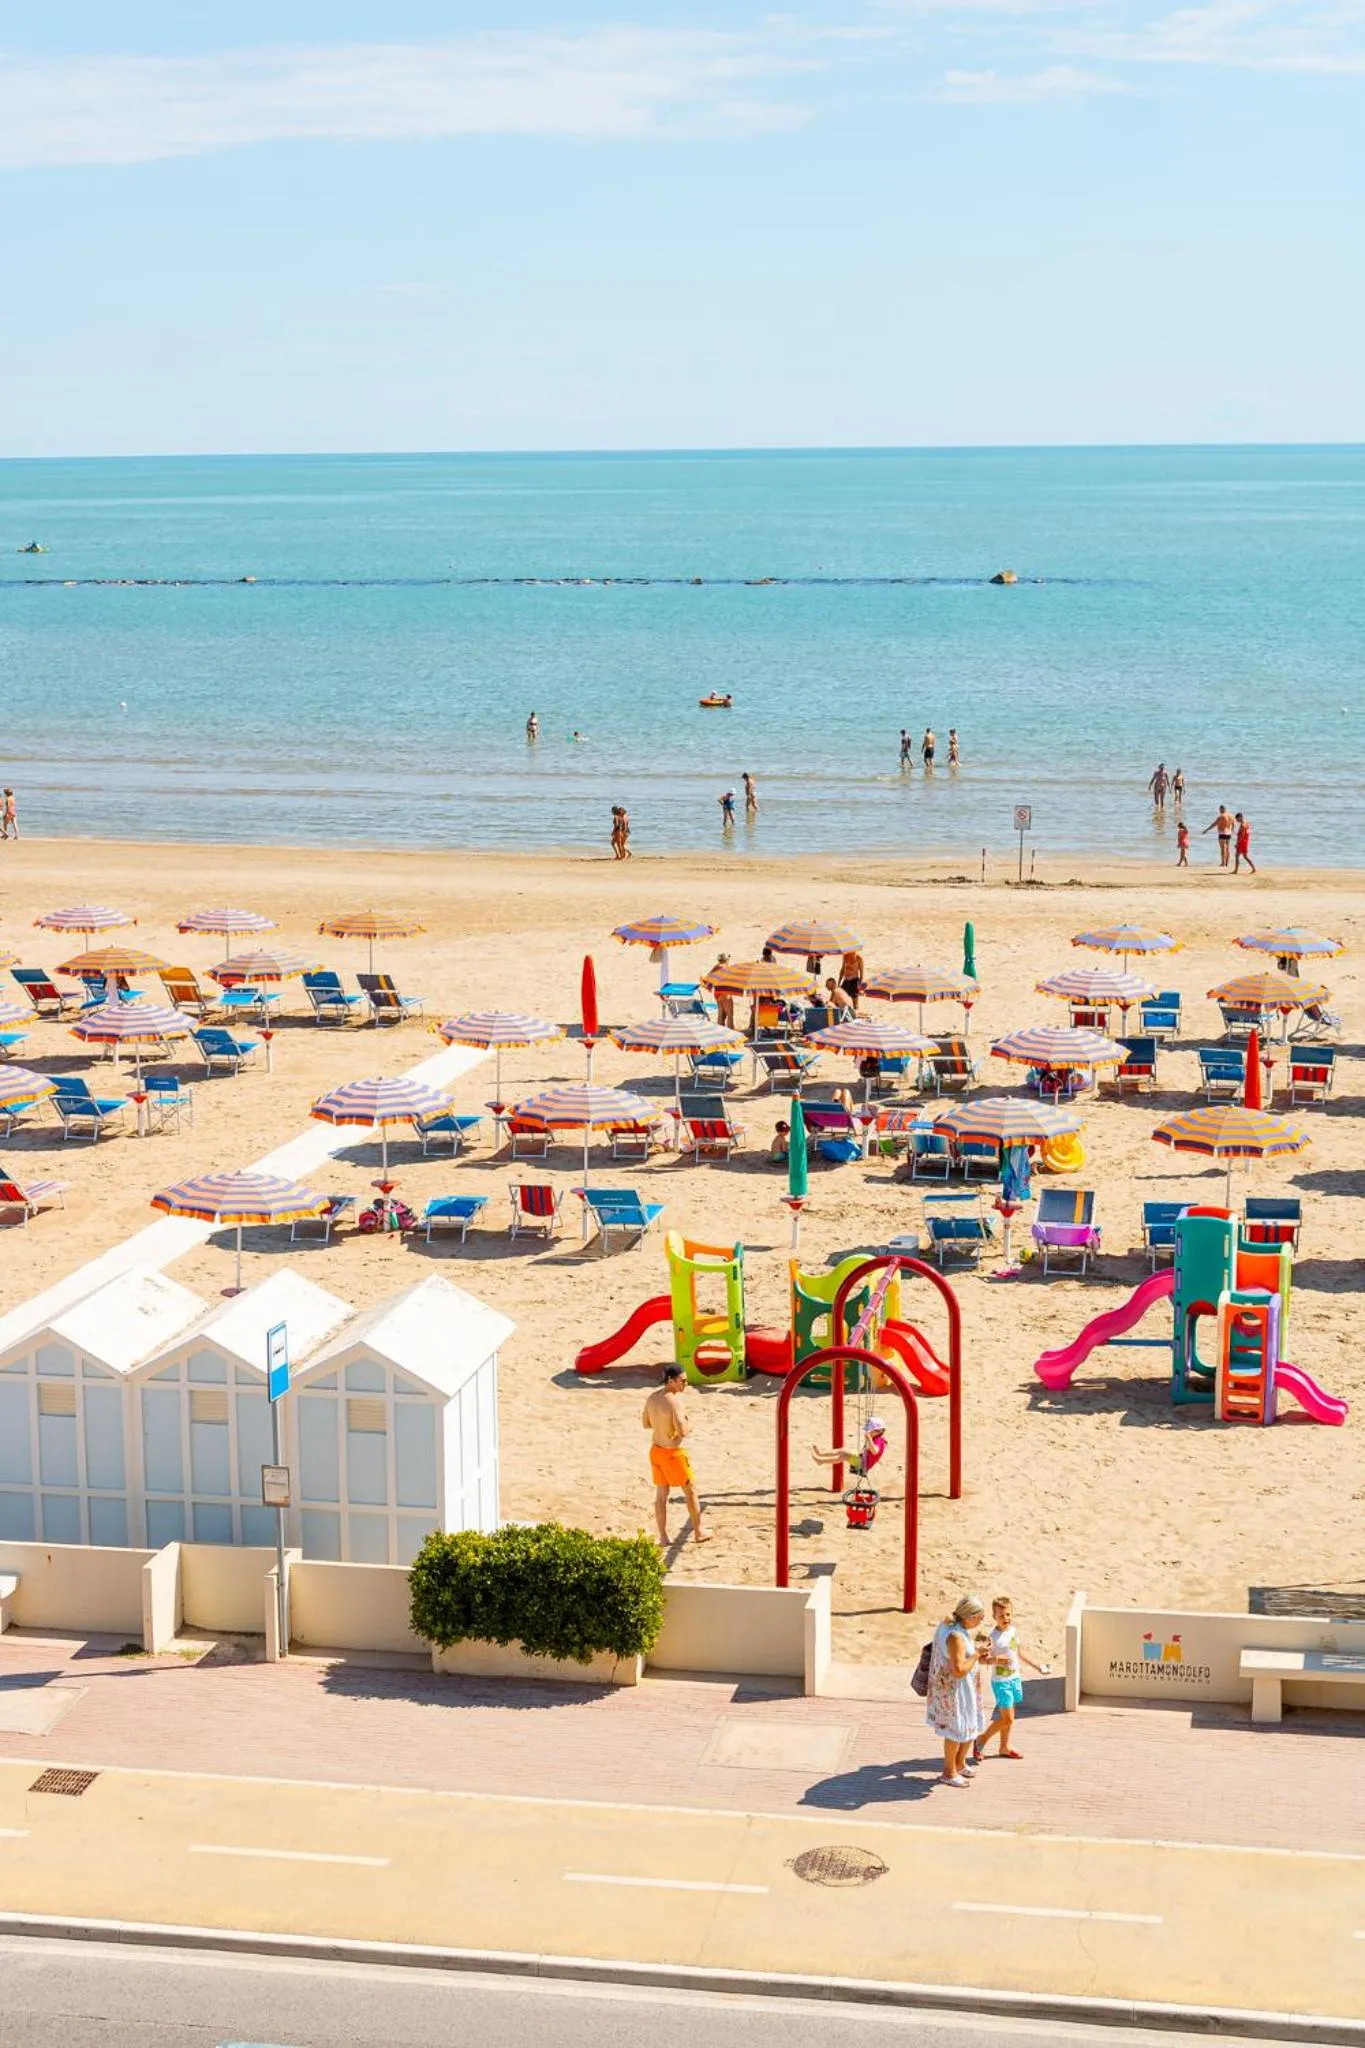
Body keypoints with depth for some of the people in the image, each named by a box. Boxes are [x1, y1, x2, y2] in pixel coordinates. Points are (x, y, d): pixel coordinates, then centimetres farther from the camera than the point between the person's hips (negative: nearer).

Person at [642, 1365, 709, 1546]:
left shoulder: (652, 1397, 0)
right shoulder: (674, 1401, -25)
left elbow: (646, 1423, 12)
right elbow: (683, 1431, -29)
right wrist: (689, 1426, -8)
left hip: (656, 1449, 7)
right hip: (673, 1452, -7)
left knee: (661, 1494, 13)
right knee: (691, 1491, 11)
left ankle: (663, 1536, 16)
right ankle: (698, 1532, 21)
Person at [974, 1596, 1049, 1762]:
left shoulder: (1014, 1631, 1)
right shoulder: (992, 1636, -20)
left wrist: (1036, 1666, 21)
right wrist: (995, 1660, -39)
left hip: (1015, 1679, 7)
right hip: (1001, 1682, -7)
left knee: (1007, 1718, 16)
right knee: (1007, 1719, -5)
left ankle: (1004, 1747, 31)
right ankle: (981, 1739, 14)